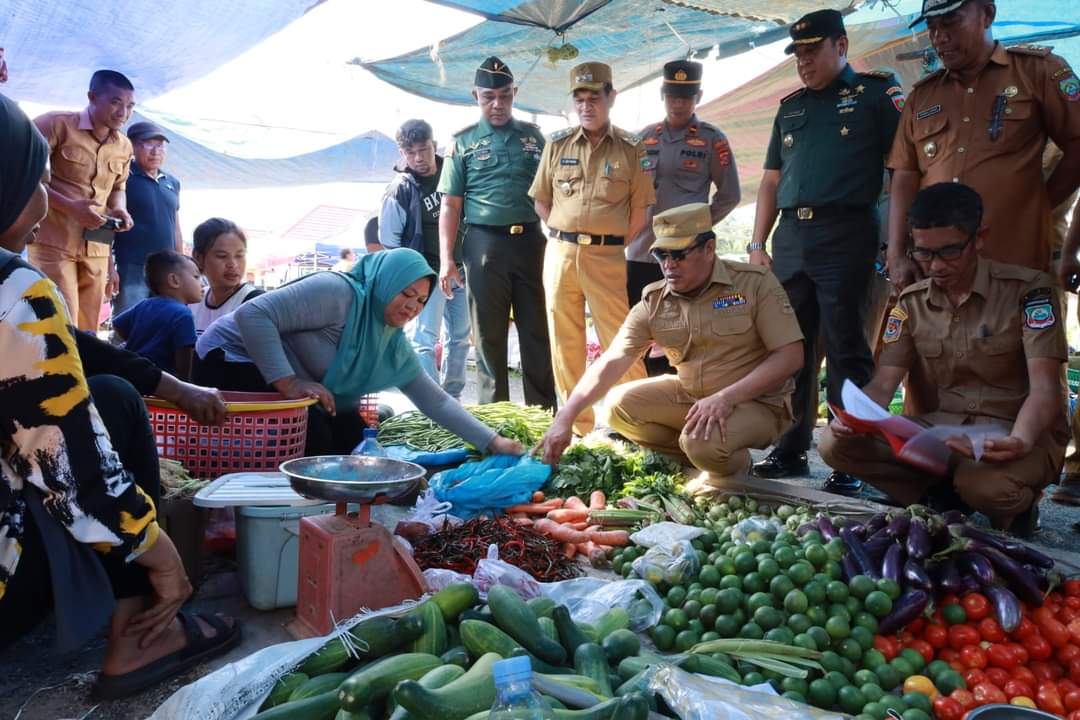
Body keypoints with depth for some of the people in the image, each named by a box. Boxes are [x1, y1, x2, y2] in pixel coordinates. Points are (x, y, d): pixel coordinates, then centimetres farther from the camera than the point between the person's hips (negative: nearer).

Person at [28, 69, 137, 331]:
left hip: (97, 249, 6)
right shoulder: (57, 124, -6)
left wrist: (120, 211, 3)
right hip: (53, 243, -6)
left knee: (87, 331, 7)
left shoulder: (124, 146, 11)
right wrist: (69, 206, -20)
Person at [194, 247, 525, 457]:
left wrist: (492, 442, 0)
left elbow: (435, 400, 4)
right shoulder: (338, 292, -26)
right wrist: (287, 382, -37)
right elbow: (253, 314, -31)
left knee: (353, 435, 4)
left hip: (281, 377, 9)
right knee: (313, 436, -24)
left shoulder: (394, 344, 0)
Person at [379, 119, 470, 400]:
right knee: (426, 339, -12)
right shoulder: (400, 189, -10)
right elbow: (388, 240, -7)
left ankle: (452, 397, 23)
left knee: (461, 336, 11)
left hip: (459, 269, 6)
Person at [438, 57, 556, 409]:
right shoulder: (463, 142, 7)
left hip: (530, 241, 1)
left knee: (537, 332, 4)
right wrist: (446, 259, -4)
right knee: (489, 335, 5)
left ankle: (544, 413, 12)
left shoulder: (533, 135, 12)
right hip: (485, 244, -1)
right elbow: (450, 205, 4)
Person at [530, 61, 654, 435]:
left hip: (607, 256, -3)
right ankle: (577, 425, 17)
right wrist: (566, 237, 6)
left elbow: (639, 211, 3)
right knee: (565, 343, 6)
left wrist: (611, 244, 1)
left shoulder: (631, 148, 2)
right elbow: (541, 201, 13)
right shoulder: (557, 144, 9)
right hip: (560, 253, 3)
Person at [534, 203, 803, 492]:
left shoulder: (755, 283, -15)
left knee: (702, 441, -33)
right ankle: (707, 458, 2)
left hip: (755, 401, -5)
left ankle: (732, 468, 4)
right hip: (690, 394, 5)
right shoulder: (654, 301, -5)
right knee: (620, 404, -10)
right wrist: (565, 417, -23)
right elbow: (612, 361, -11)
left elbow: (790, 356, -18)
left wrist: (726, 398, -29)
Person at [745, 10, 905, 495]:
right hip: (790, 238, 6)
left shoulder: (876, 92, 5)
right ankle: (792, 449, 17)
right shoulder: (790, 107, 21)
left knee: (846, 351, -4)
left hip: (845, 235, -5)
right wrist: (757, 243, 11)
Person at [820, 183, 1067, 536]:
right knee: (836, 444, -14)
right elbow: (883, 384, 1)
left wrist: (1020, 442, -40)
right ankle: (948, 496, -1)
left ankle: (1017, 504, -1)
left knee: (985, 484, -39)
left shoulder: (1029, 289, -12)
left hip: (1022, 432, -4)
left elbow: (1044, 388, -18)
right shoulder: (912, 302, 3)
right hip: (946, 428, 5)